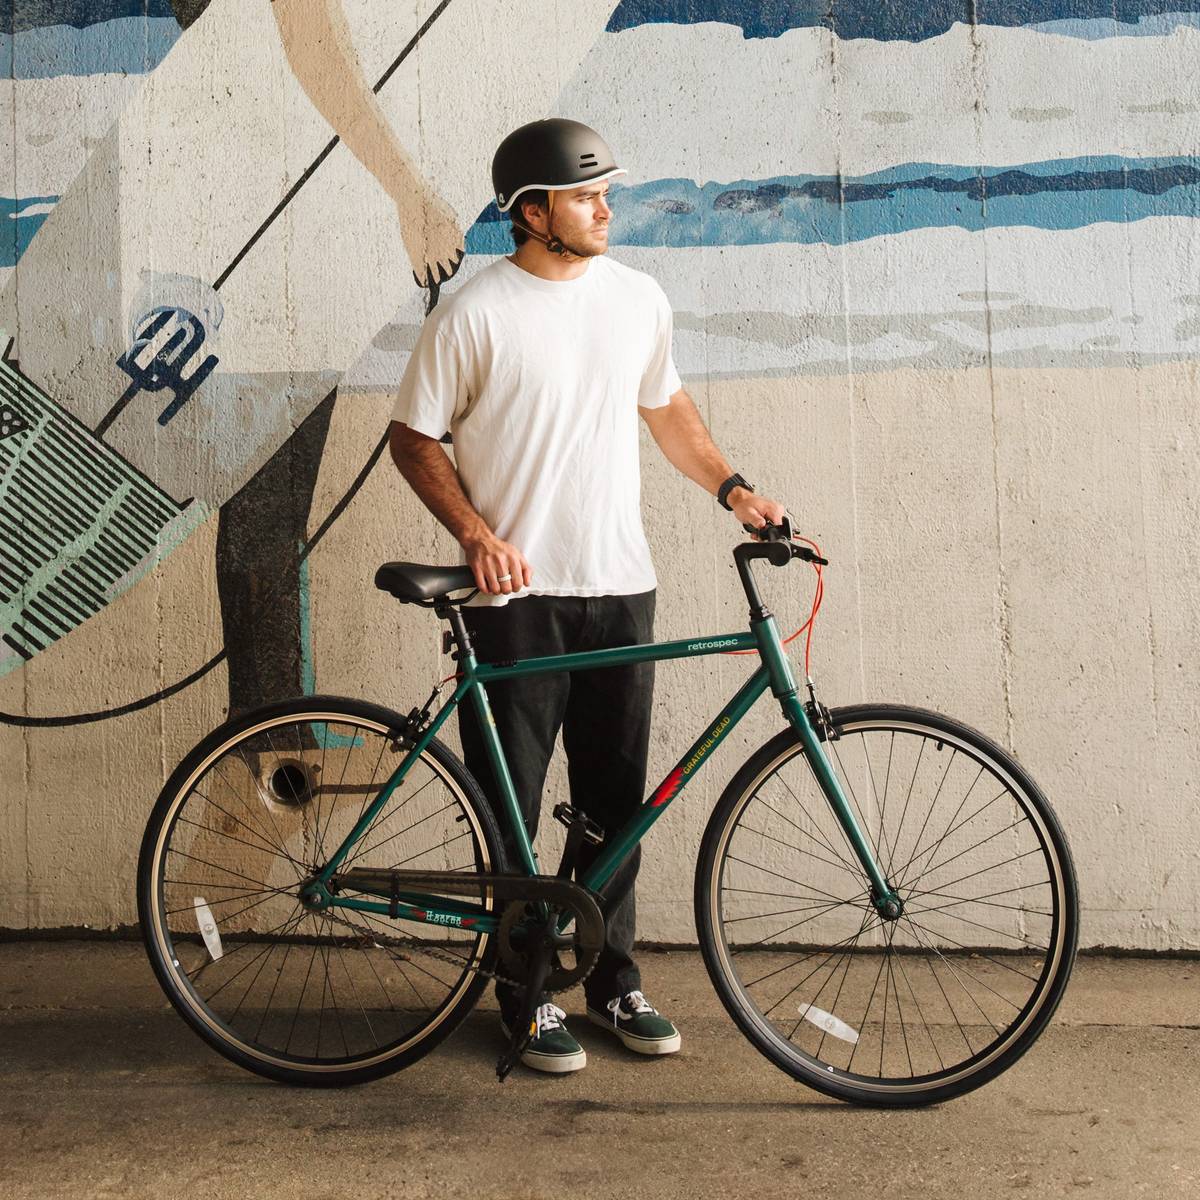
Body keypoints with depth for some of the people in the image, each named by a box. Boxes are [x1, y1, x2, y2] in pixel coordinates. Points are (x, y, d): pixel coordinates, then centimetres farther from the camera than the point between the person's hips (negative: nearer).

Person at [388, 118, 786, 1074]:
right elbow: (414, 438, -2)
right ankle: (526, 994, 20)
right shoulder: (475, 314, -7)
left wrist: (733, 489, 10)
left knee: (615, 802, 12)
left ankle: (616, 980, 28)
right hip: (517, 594, -4)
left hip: (621, 589, 4)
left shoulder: (638, 298, 7)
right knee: (511, 807, 4)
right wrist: (476, 533, -16)